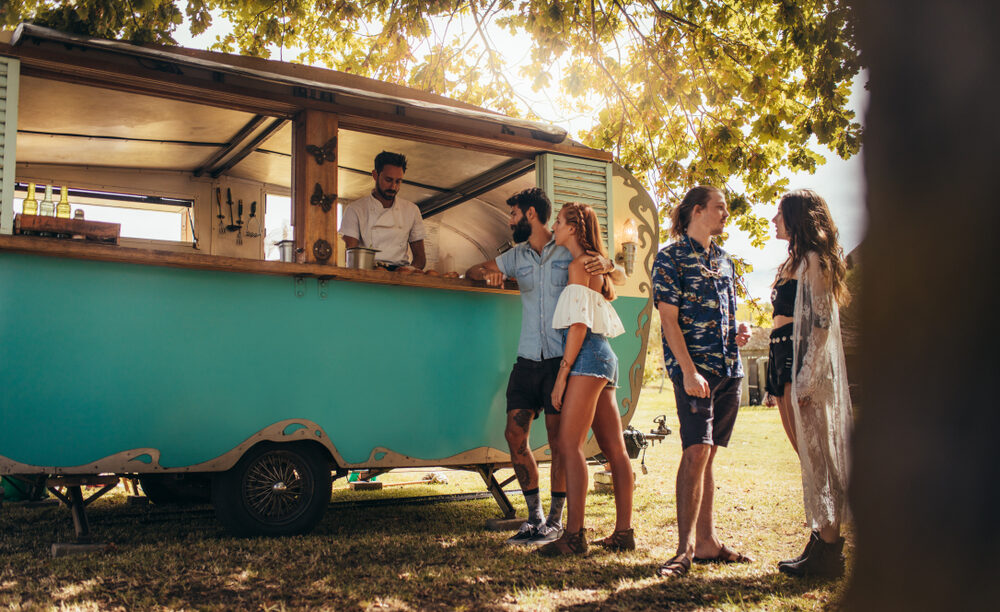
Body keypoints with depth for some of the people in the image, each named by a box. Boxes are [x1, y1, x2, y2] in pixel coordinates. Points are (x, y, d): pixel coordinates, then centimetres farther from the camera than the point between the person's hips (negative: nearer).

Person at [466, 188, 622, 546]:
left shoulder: (570, 252, 3)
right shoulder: (516, 256, 15)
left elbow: (621, 279, 8)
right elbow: (473, 272, 22)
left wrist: (608, 265, -16)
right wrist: (487, 274, -2)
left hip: (560, 357, -4)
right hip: (527, 358, 5)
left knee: (558, 439, -1)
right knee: (514, 434, 0)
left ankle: (555, 520, 11)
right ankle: (534, 516, 14)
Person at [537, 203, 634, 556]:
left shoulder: (579, 265, -6)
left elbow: (579, 325, -13)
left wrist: (562, 375, -15)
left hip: (587, 357, -10)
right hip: (603, 357, 10)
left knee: (569, 444, -15)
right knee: (614, 448, 7)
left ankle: (574, 535, -18)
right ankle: (624, 532, 10)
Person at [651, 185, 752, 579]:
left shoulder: (723, 260, 19)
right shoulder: (670, 258, -2)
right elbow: (669, 319, -9)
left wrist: (738, 333, 5)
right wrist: (689, 371, -18)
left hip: (729, 368, 7)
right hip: (694, 367, -7)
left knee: (706, 454, 9)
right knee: (696, 451, -13)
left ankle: (706, 542, 13)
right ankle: (686, 547, -9)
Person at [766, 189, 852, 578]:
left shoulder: (813, 260, -7)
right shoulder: (793, 262, 21)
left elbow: (821, 323, -15)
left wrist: (806, 378, -21)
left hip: (804, 361, -9)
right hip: (783, 357, 9)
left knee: (815, 456, -7)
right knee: (807, 455, 10)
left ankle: (829, 551, -2)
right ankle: (819, 541, 15)